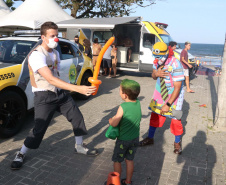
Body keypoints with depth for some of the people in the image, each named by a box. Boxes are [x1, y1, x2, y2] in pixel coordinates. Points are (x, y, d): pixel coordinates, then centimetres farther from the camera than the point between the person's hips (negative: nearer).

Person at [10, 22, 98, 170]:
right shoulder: (37, 55, -21)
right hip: (44, 97, -8)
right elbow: (51, 79, -33)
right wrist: (78, 88, -41)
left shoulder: (55, 52, 8)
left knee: (77, 117, 7)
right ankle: (20, 155, 20)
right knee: (39, 129, -6)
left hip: (60, 92, 8)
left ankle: (79, 147, 27)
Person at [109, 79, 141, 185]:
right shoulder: (138, 103, -8)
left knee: (117, 161, 14)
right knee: (129, 160, 20)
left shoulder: (123, 107, -26)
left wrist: (110, 120, -1)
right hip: (135, 138, 6)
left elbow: (114, 123, -24)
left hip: (123, 140, -6)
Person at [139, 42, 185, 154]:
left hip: (174, 94, -5)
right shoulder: (157, 61, -9)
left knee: (175, 119, 2)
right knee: (155, 115, 12)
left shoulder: (175, 65, -28)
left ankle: (177, 143, 28)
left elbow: (177, 88, -25)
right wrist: (156, 74, -19)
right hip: (159, 92, 5)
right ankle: (150, 138, 32)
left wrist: (168, 104, -22)